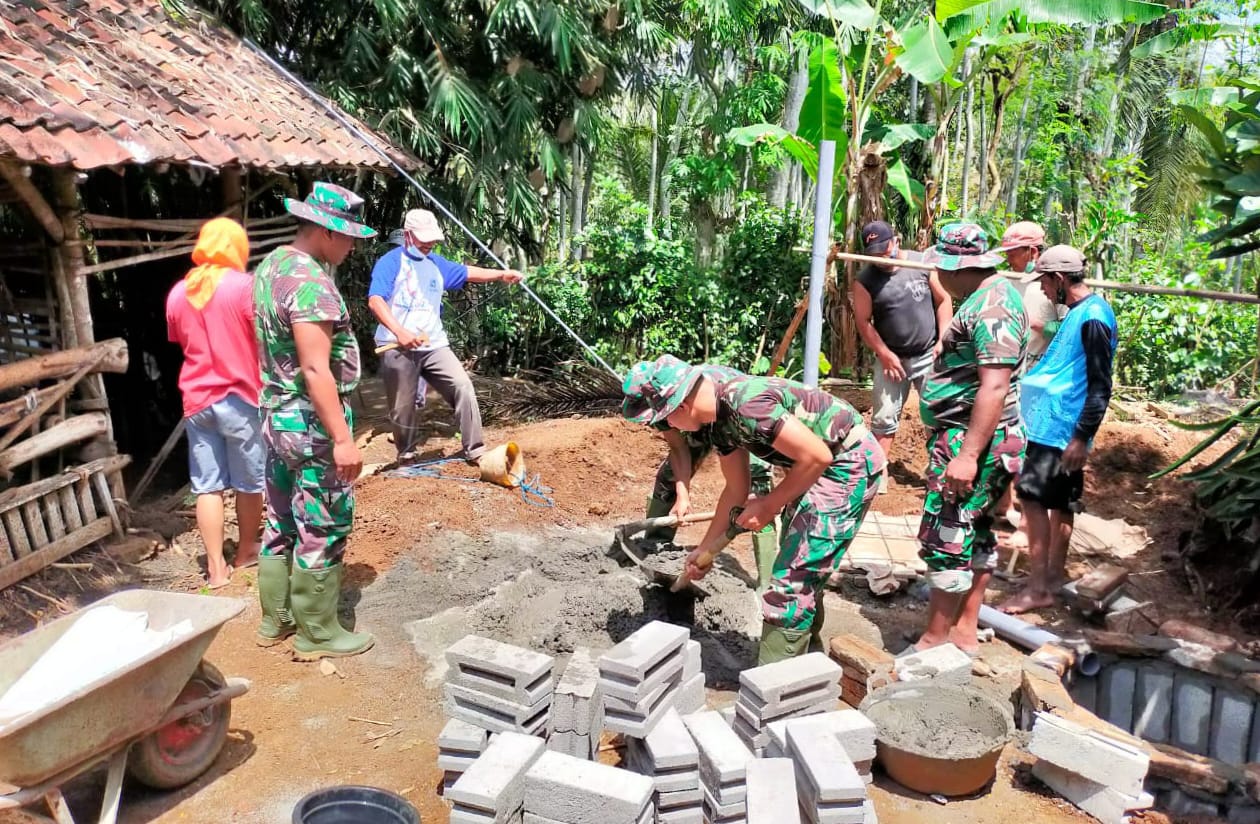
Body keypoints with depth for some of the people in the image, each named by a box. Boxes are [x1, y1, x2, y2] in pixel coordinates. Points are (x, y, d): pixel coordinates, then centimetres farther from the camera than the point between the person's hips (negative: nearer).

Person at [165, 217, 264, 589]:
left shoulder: (178, 293, 5)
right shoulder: (244, 285, -11)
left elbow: (180, 340, 17)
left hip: (198, 399, 4)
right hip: (240, 398, -4)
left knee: (207, 485, 7)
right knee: (249, 481, 13)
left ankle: (216, 567, 9)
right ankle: (246, 551, 28)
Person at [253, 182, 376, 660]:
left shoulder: (270, 266, 10)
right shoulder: (310, 281, -21)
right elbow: (316, 369, -26)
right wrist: (342, 437, -24)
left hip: (276, 416, 10)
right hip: (311, 422, -10)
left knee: (281, 522, 18)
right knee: (322, 530, 1)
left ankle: (275, 619, 29)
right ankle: (317, 634, 12)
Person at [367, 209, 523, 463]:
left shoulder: (436, 264, 17)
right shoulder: (391, 261, -5)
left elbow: (467, 273, 19)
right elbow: (375, 300, -16)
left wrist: (501, 274, 4)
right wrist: (399, 331, -29)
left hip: (434, 345, 5)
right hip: (398, 348, -5)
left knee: (463, 386, -11)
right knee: (402, 408, 5)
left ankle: (475, 451, -6)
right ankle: (407, 457, 28)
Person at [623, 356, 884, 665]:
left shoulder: (746, 403, -28)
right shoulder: (721, 420, 2)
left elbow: (817, 456, -28)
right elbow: (736, 491, 13)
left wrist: (770, 504, -17)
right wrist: (706, 548, 18)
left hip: (850, 463, -10)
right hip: (825, 467, 10)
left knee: (792, 578, -7)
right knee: (801, 573, 22)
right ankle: (808, 659, 40)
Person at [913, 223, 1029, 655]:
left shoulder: (991, 308, -19)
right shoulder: (988, 295, 14)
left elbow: (994, 386, -27)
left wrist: (968, 454, -29)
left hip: (970, 441, -11)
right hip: (971, 439, 11)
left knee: (946, 539, -5)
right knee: (975, 534, 16)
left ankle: (934, 641, 6)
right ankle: (964, 632, 27)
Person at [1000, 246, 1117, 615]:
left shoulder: (1092, 318, -18)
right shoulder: (1079, 313, 12)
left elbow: (1101, 386, -20)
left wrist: (1081, 437, -21)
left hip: (1061, 428, -10)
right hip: (1057, 424, 10)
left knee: (1033, 496, -9)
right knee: (1059, 501, 16)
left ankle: (1038, 588, -5)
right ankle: (1053, 575, 27)